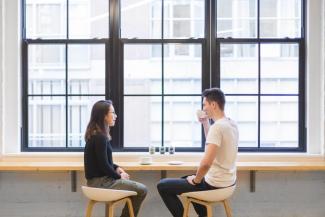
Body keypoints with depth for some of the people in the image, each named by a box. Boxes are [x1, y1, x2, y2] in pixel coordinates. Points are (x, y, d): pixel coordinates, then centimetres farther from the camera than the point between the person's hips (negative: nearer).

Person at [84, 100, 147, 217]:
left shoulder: (96, 134, 10)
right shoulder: (99, 137, -21)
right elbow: (104, 165, -20)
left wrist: (117, 168, 5)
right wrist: (119, 176, -5)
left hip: (100, 179, 10)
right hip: (100, 181, -10)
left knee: (137, 187, 17)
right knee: (141, 190, -9)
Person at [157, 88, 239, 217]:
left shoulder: (217, 126, -24)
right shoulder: (232, 124, 5)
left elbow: (206, 163, -31)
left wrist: (195, 180, -14)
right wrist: (205, 123, 14)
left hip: (215, 183, -9)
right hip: (228, 181, 9)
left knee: (162, 186, 1)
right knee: (185, 179, 35)